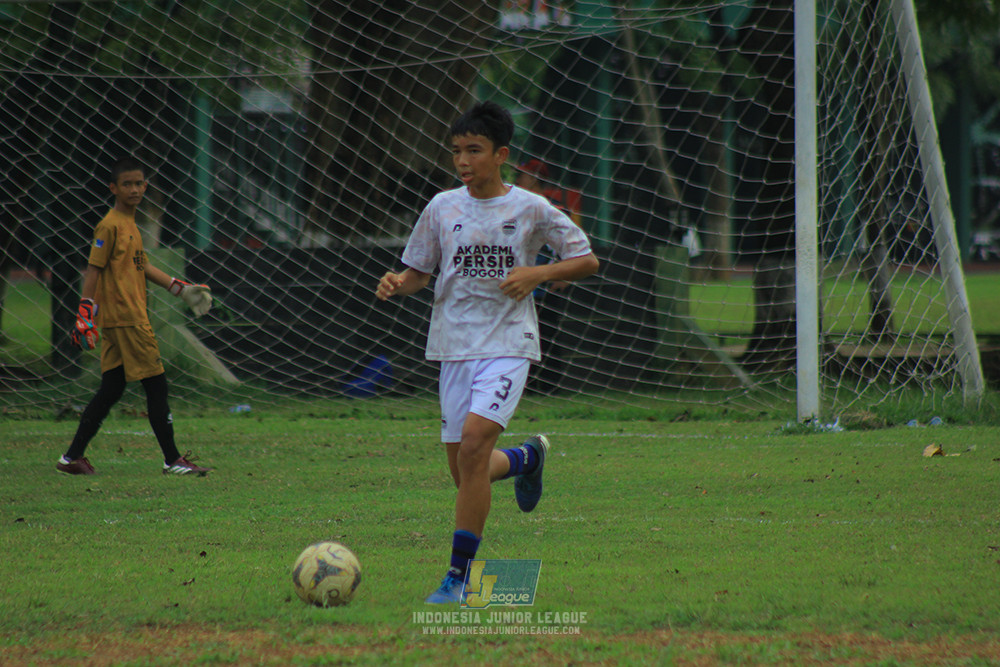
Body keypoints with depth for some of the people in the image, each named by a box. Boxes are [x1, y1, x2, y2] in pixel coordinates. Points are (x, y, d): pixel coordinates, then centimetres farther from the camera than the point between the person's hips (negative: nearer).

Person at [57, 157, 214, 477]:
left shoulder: (130, 225, 17)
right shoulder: (110, 226, -11)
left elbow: (142, 266, 26)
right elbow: (93, 270, -14)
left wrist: (182, 289, 28)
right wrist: (86, 312, -19)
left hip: (128, 318, 10)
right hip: (125, 318, -10)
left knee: (111, 389, 10)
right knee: (156, 384, -7)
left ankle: (73, 456, 12)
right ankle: (172, 460, -4)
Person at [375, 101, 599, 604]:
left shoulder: (531, 210, -3)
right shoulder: (442, 208, 5)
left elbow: (587, 261, 5)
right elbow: (419, 271, 14)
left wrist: (537, 273, -12)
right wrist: (397, 284, -9)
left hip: (508, 344, -4)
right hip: (454, 347, 4)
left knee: (475, 440, -24)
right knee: (464, 473, 6)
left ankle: (460, 573, -19)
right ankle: (527, 458, 41)